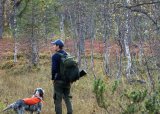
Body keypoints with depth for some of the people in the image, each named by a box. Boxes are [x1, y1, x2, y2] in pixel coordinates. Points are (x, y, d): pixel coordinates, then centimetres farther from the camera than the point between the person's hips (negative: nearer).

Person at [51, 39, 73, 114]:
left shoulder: (55, 56, -11)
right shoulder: (67, 55, 10)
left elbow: (54, 68, -17)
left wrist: (53, 78, -4)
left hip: (59, 80, -7)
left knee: (58, 99, -2)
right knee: (67, 98, 15)